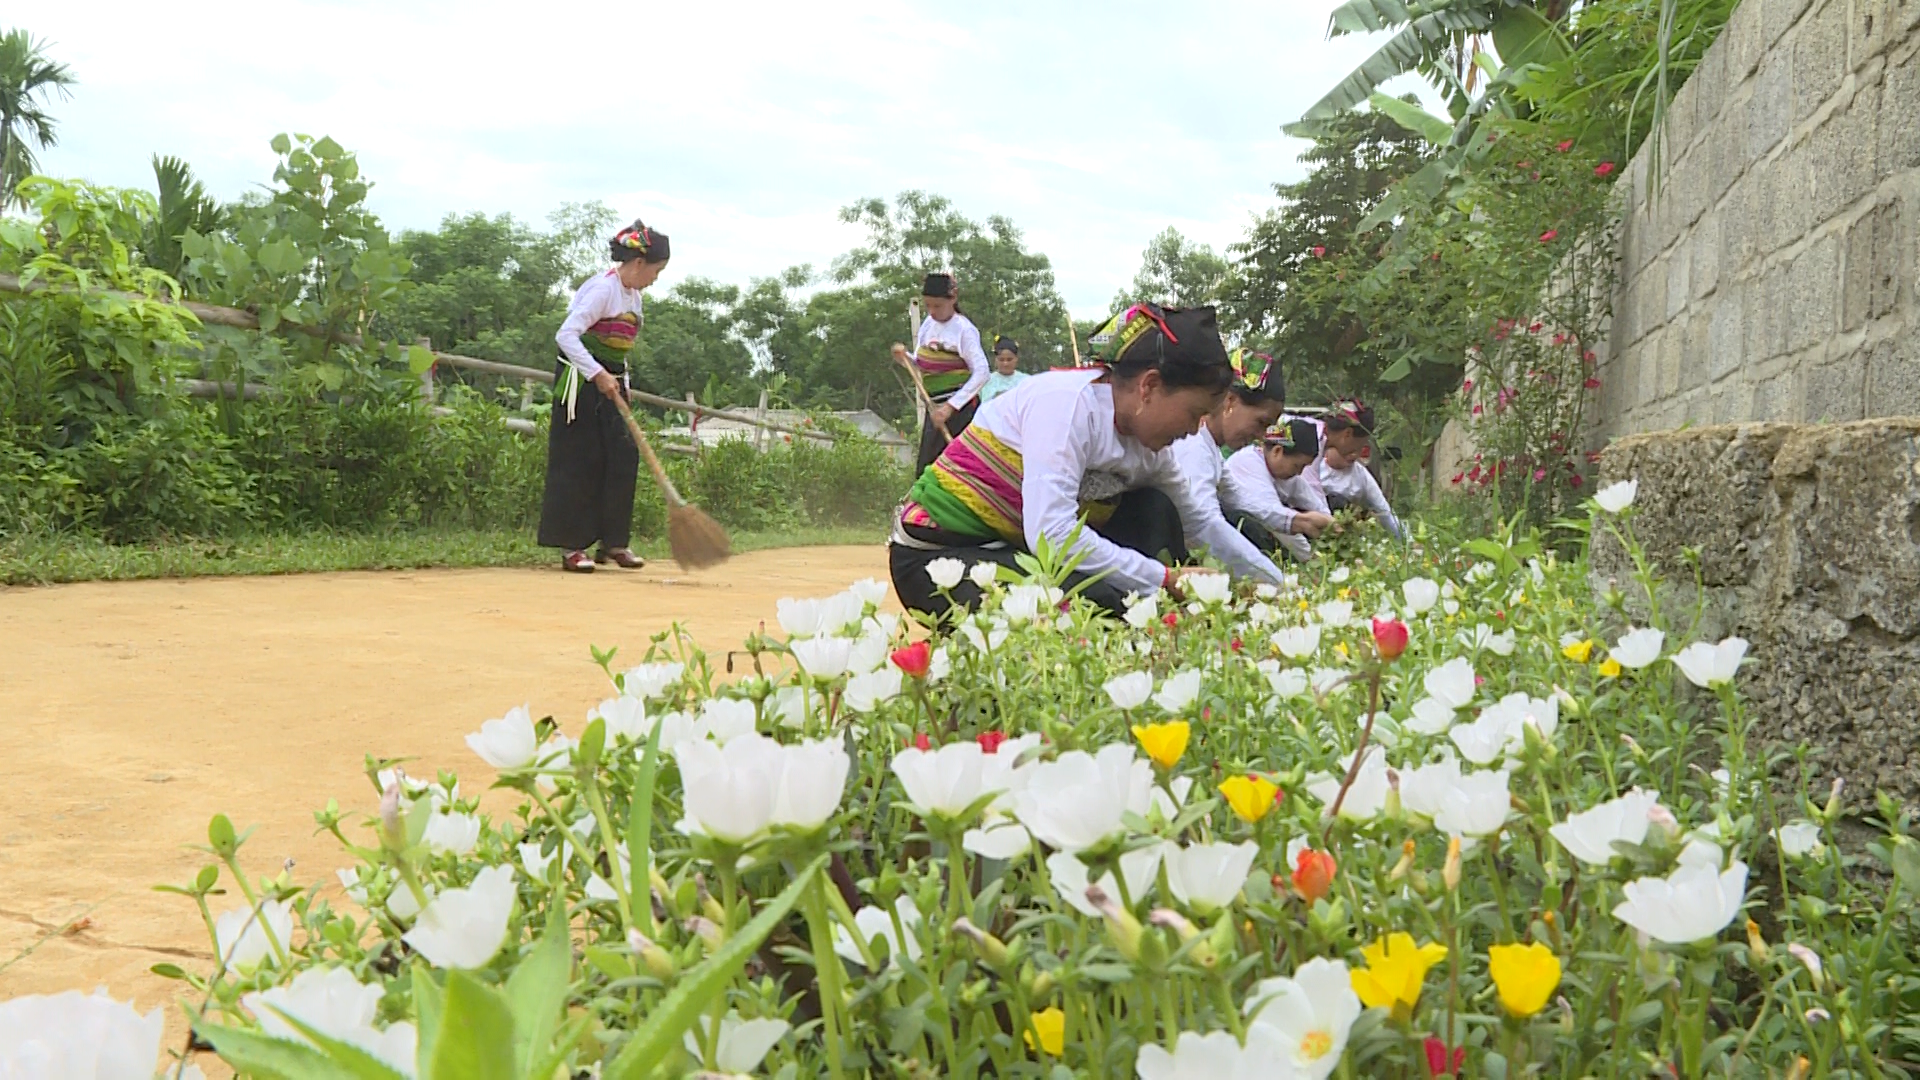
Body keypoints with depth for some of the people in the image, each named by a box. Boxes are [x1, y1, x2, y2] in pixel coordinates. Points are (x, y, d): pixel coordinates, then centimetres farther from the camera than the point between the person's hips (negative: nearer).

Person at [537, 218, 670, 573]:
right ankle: (572, 546, 1)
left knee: (624, 458, 3)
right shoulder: (603, 288, -16)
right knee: (578, 463, -5)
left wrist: (621, 380, 9)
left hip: (610, 385, 8)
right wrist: (598, 375, -29)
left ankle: (613, 542, 11)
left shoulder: (633, 296, 11)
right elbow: (566, 335, -25)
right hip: (581, 384, -8)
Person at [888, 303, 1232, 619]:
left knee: (1154, 511, -2)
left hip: (1011, 552, 9)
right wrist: (1166, 579, -28)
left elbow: (1198, 521, 14)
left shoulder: (1145, 440, 0)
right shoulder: (1069, 402, -24)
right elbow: (1051, 534, -33)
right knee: (1104, 604, -30)